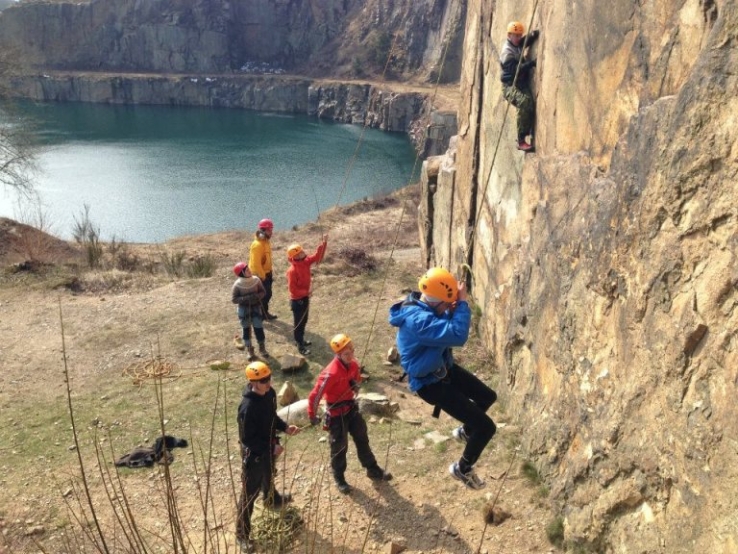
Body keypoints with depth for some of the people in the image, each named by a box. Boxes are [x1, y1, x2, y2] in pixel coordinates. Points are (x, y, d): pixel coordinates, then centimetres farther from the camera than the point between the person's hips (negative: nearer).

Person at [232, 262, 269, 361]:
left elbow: (262, 292, 0)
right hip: (243, 309, -2)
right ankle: (250, 350, 22)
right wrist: (246, 298, -27)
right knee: (246, 329, 8)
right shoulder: (237, 285, -17)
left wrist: (256, 296, -21)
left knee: (259, 328, 4)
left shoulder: (256, 280, -10)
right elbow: (234, 299, -14)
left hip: (256, 307, 2)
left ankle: (262, 348, 23)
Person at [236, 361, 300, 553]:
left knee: (269, 476, 34)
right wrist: (271, 447, -23)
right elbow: (246, 439, -27)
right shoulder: (248, 407, -35)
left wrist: (285, 427, -6)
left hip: (269, 447, 8)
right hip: (254, 453, -8)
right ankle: (242, 533, 23)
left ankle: (272, 499, 65)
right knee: (250, 492, 6)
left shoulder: (270, 393, -10)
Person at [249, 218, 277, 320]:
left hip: (267, 272, 9)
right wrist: (262, 276, -21)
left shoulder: (266, 241, 5)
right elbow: (256, 263, -27)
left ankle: (265, 313, 31)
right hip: (259, 275, -9)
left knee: (268, 293, 18)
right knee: (263, 295, 1)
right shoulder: (257, 245, -26)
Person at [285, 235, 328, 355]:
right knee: (298, 322, 5)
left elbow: (317, 256, -2)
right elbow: (293, 289, -25)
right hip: (297, 300, -8)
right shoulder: (292, 271, -28)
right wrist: (306, 292, -19)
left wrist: (323, 243, -14)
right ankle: (300, 346, 17)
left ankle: (301, 340, 41)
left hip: (305, 298, 8)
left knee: (304, 321, 22)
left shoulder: (305, 262, -5)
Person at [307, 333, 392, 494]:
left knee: (362, 439, 18)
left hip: (351, 407, 7)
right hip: (337, 413, -7)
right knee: (340, 447, 9)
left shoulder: (353, 364, -8)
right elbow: (315, 395, -27)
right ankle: (339, 479, 30)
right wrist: (312, 416, -16)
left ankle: (373, 470, 36)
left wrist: (356, 384, -8)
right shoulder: (331, 373, -32)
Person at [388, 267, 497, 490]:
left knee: (487, 396, 27)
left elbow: (447, 328, 9)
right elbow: (458, 335, -43)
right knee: (486, 427, -5)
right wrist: (462, 303, -32)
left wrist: (453, 310, -12)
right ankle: (462, 469, 19)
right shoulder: (417, 320, -36)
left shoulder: (423, 306, -5)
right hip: (431, 384, -10)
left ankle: (465, 431, 51)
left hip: (443, 369, 10)